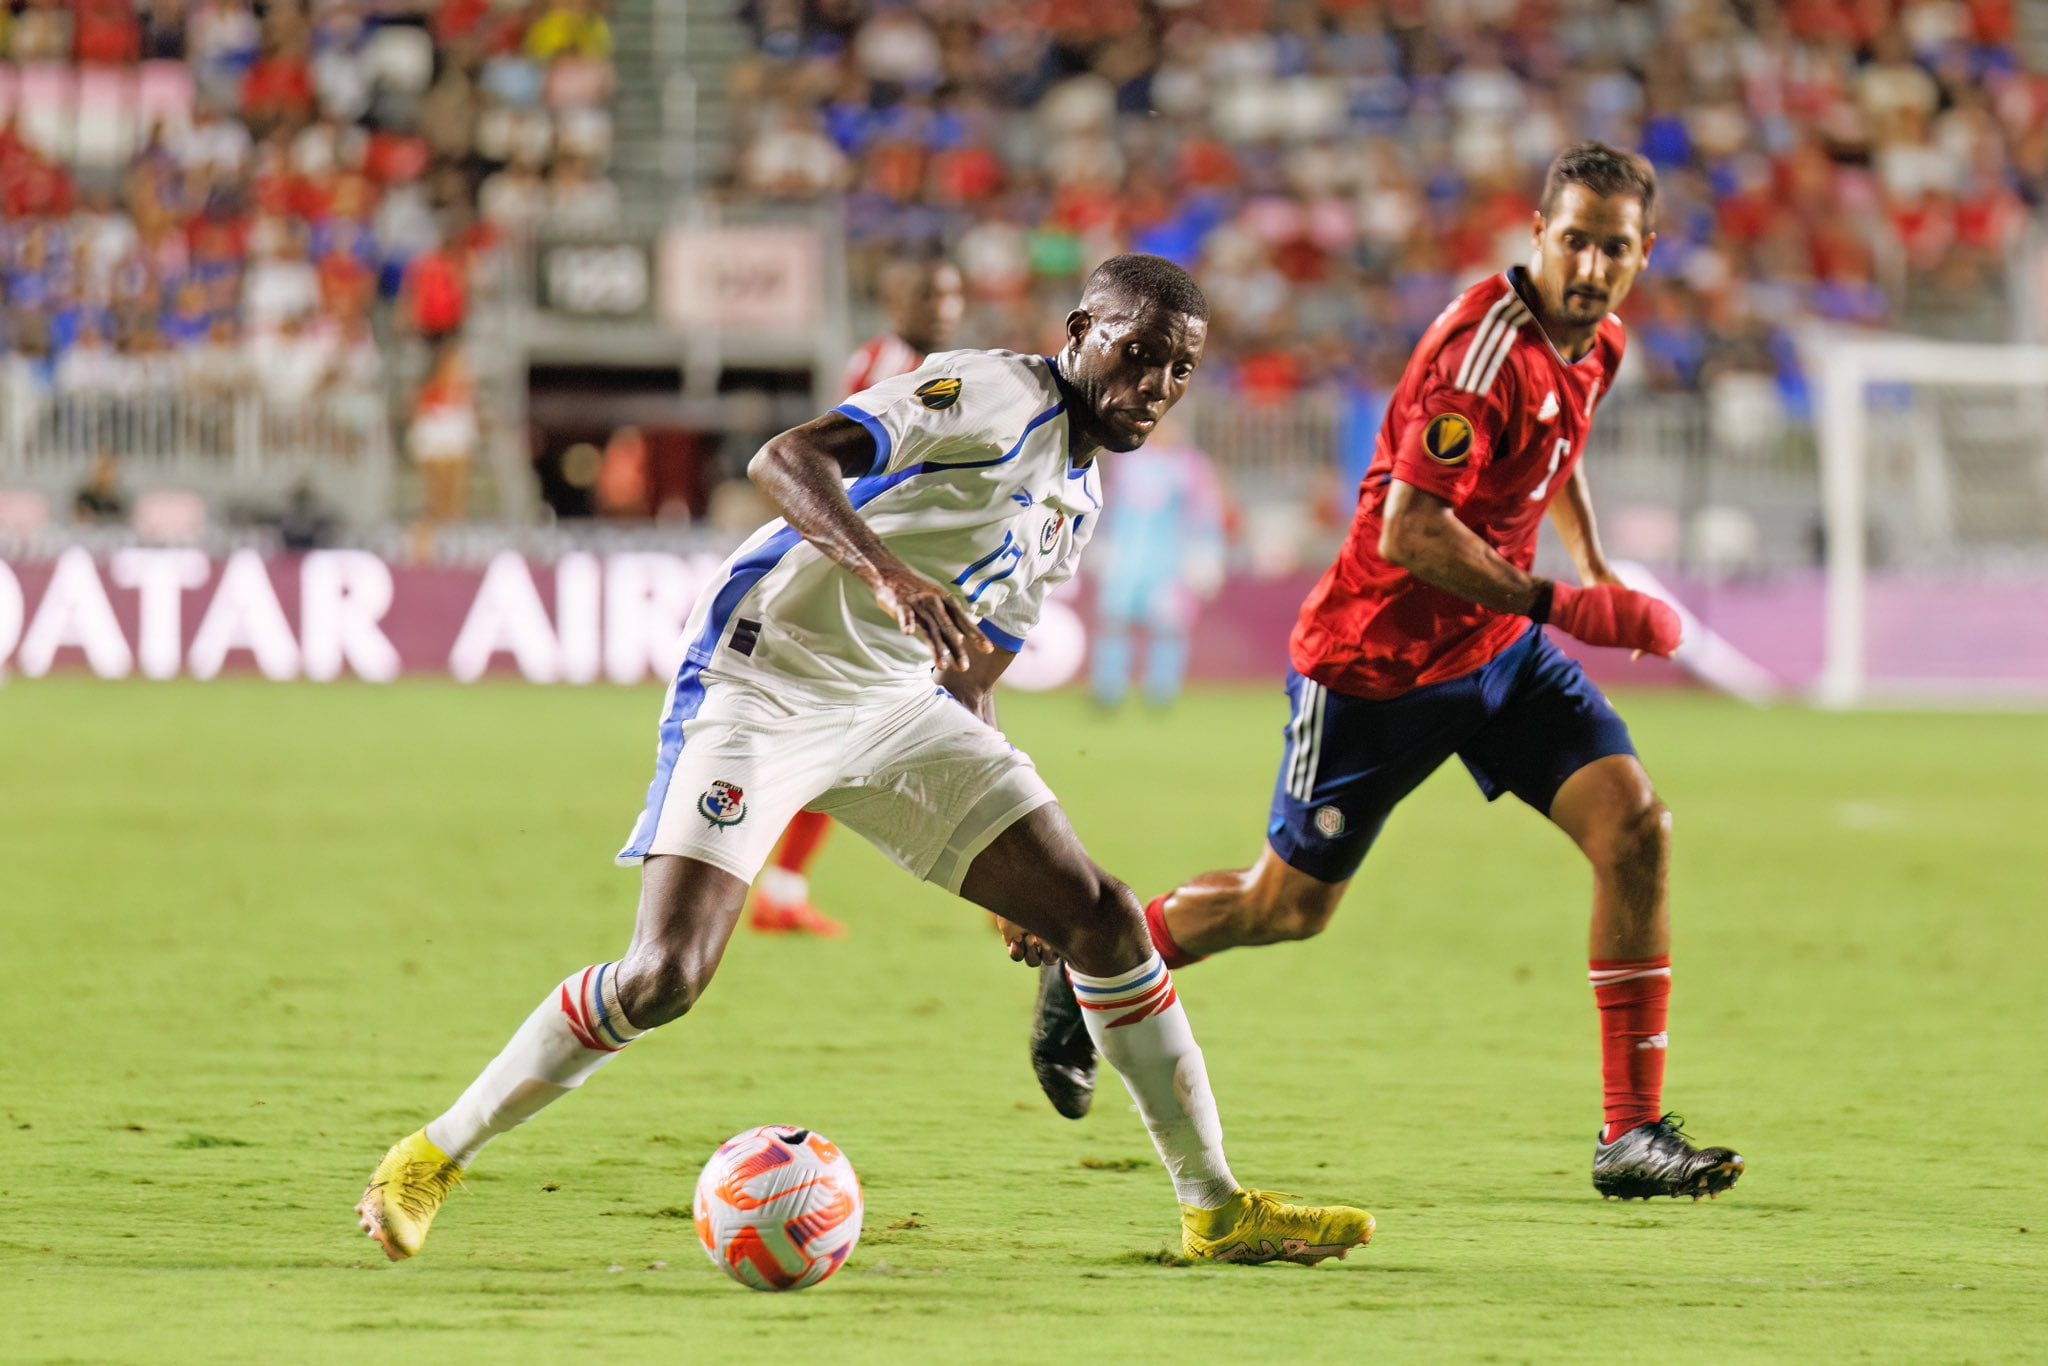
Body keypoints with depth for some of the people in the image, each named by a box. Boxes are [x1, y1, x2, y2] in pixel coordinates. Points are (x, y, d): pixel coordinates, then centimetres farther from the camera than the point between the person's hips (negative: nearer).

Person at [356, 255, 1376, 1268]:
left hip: (897, 707, 8)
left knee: (1101, 917, 1)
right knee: (666, 975, -20)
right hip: (763, 679, -8)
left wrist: (1018, 879, 22)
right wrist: (888, 572, -44)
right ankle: (432, 1158, -1)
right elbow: (784, 460, -27)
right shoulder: (993, 394, -13)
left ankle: (1217, 1212, 10)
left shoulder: (1076, 498, 15)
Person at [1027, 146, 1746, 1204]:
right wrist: (1566, 607, -28)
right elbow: (1409, 533, -31)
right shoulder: (1487, 344, -26)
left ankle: (1632, 1133, -11)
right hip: (1378, 661, -7)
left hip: (1499, 648, 7)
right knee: (1288, 904, 7)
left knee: (1634, 826, -13)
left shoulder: (1596, 342, 3)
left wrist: (1598, 572, 17)